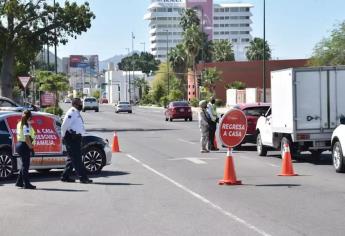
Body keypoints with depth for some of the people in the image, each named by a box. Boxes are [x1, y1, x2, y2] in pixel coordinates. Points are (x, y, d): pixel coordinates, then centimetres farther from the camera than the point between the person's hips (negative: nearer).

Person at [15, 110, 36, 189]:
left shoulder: (19, 124, 12)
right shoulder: (26, 125, -17)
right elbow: (27, 139, -24)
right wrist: (31, 147, -19)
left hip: (19, 144, 9)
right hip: (24, 146, -9)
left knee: (24, 165, 17)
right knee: (25, 165, -4)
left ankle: (19, 182, 21)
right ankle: (26, 184, 1)